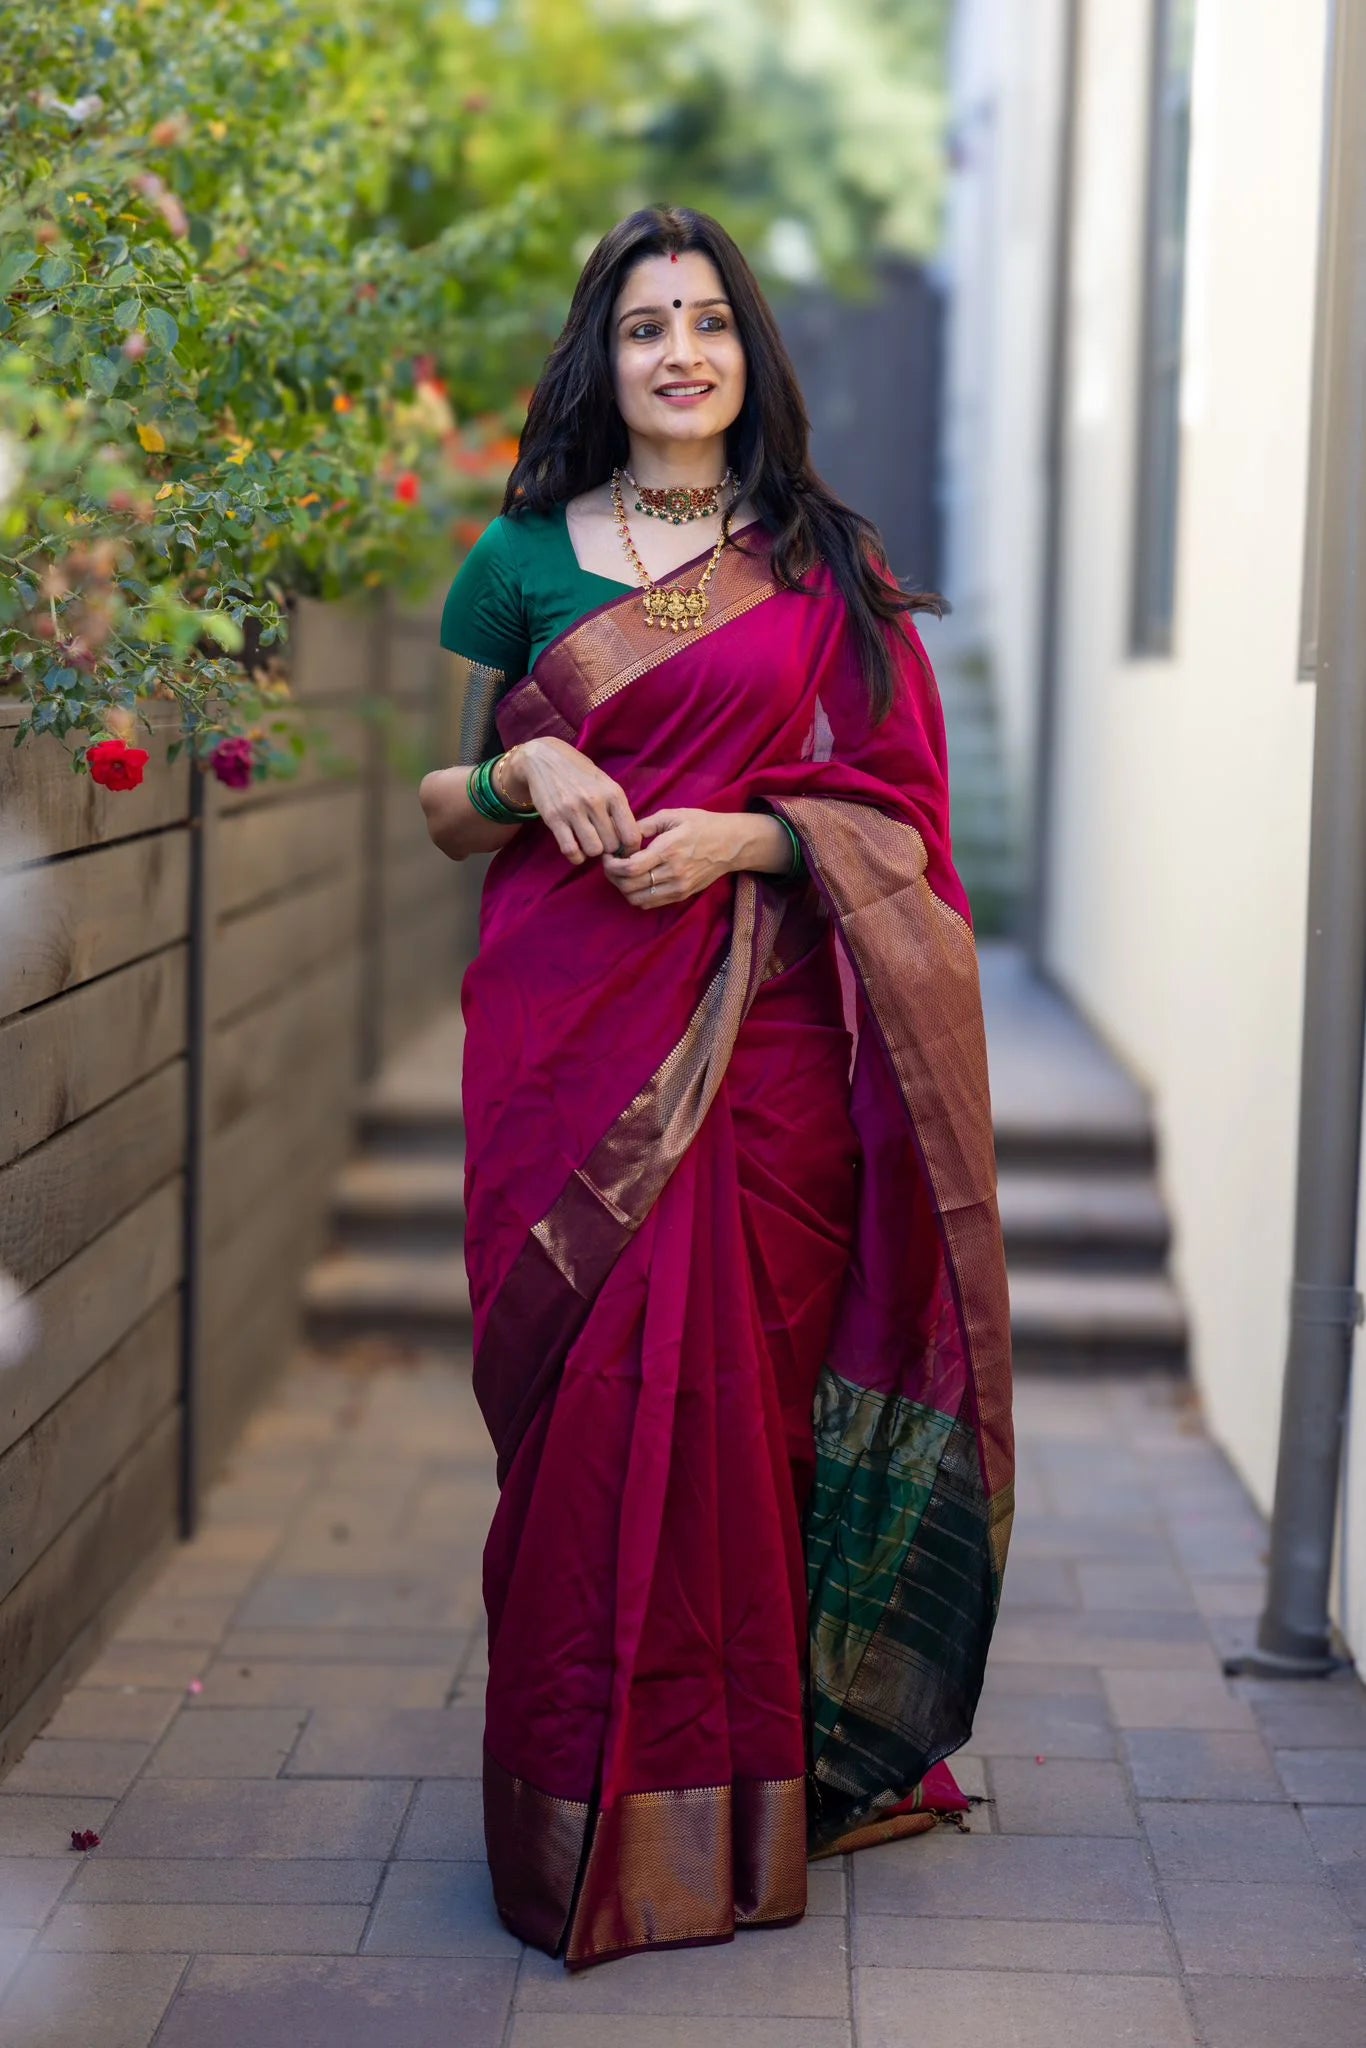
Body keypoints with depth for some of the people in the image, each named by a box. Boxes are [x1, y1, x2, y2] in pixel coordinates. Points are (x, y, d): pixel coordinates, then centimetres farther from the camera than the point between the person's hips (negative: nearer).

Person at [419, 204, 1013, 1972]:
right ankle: (583, 1815, 8)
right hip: (569, 1035, 0)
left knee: (730, 1388, -2)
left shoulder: (828, 567, 10)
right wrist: (526, 774, -7)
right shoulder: (524, 555, 11)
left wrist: (744, 836, -11)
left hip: (760, 1043, 0)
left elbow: (895, 818, 6)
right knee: (583, 1392, -3)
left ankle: (732, 1809, 11)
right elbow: (442, 804, 14)